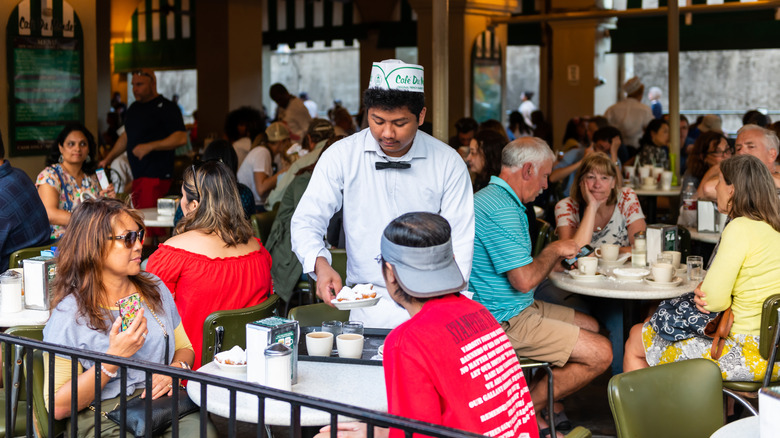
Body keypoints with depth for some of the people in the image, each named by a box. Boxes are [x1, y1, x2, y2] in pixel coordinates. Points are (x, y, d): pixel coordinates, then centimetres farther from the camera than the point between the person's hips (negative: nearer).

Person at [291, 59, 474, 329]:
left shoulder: (449, 163, 4)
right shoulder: (341, 156, 2)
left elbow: (459, 240, 4)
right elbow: (306, 221, 1)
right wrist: (320, 264, -20)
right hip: (370, 308, 0)